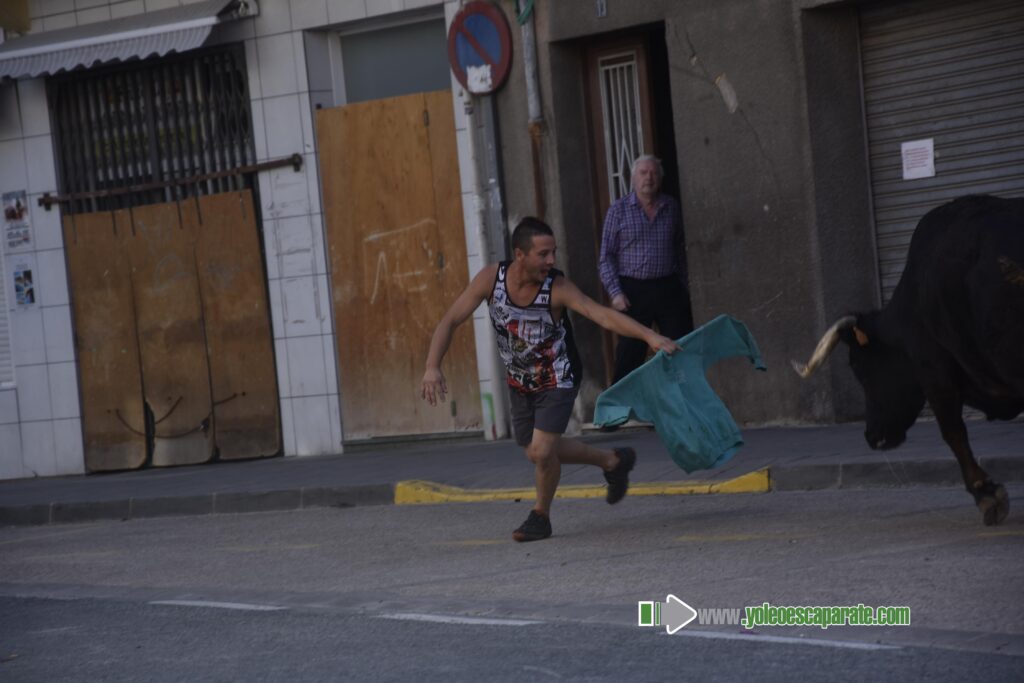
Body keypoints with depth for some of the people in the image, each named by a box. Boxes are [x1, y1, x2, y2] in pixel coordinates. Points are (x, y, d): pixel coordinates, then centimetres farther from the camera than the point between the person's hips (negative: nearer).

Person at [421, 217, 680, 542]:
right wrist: (432, 367, -27)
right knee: (536, 452, 15)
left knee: (541, 451, -16)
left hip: (558, 379, -5)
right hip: (520, 382, 5)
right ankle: (613, 461, 36)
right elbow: (450, 321, -14)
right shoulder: (491, 278, -18)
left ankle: (541, 516, 11)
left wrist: (649, 336, -51)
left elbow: (604, 315, -37)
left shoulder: (557, 287, -27)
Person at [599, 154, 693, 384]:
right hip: (634, 291, -3)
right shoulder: (619, 210, 1)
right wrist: (615, 292, -9)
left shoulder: (671, 207, 9)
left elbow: (679, 250, 14)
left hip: (669, 289, 3)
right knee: (629, 356, -2)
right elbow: (607, 255, 0)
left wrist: (683, 286, 8)